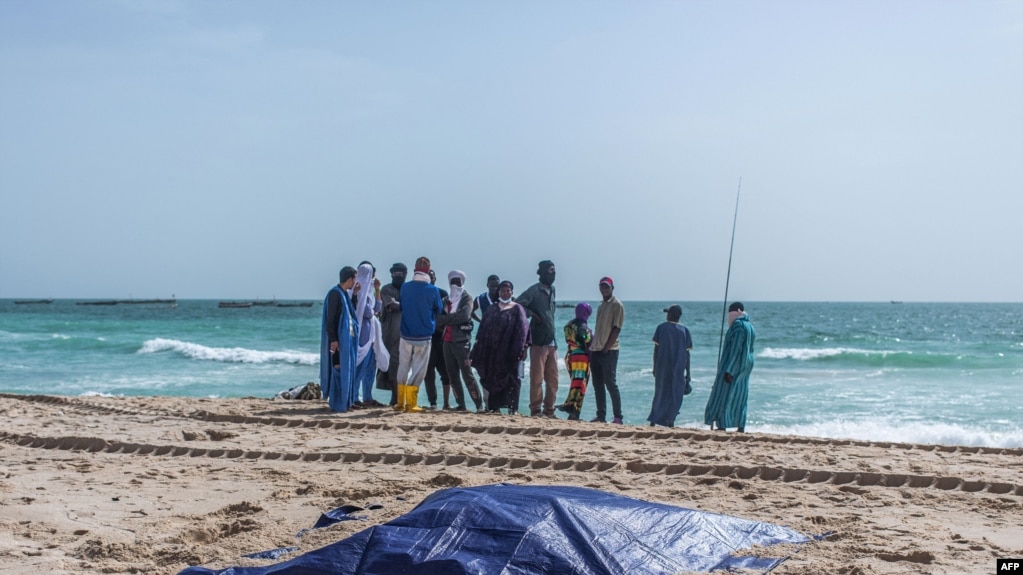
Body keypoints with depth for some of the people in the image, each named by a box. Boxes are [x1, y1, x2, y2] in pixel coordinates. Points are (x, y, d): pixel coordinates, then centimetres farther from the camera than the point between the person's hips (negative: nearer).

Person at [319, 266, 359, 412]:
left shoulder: (345, 294, 15)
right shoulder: (335, 293, -13)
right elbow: (330, 318, -18)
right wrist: (333, 339, -22)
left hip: (348, 337, 10)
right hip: (339, 338, -10)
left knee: (347, 370, 12)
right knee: (339, 369, -6)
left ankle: (344, 402, 18)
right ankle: (336, 404, -2)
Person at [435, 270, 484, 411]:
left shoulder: (466, 299, 2)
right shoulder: (446, 301, 17)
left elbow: (464, 316, -16)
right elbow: (438, 320, 10)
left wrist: (446, 319, -9)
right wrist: (453, 318, -9)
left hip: (461, 341, -6)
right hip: (447, 340, 6)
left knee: (467, 374, -10)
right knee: (452, 375, 4)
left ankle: (479, 405, -9)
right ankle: (460, 404, 9)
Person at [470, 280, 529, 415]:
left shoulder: (517, 309, 2)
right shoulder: (492, 309, 13)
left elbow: (522, 330, -5)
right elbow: (483, 328, 12)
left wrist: (522, 348, -14)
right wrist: (477, 347, 7)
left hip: (509, 351, -4)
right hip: (492, 350, 4)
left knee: (511, 378, -4)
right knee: (493, 378, 6)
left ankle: (513, 408, -3)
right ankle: (494, 407, 12)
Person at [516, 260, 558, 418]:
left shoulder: (552, 290, 16)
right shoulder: (534, 290, -6)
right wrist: (532, 314, -15)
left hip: (551, 341, 7)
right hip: (538, 341, -7)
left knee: (553, 379, 8)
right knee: (537, 378, -4)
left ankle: (549, 410, 14)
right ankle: (536, 410, 0)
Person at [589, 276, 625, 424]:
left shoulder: (617, 305, -6)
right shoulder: (601, 305, 18)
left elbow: (616, 329, -12)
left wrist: (606, 348, -16)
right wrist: (593, 348, 12)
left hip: (609, 351, -8)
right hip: (596, 350, 8)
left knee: (611, 384, -8)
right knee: (598, 385, 8)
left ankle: (618, 417, -5)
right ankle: (601, 416, 13)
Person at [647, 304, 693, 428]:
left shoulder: (661, 328, -1)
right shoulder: (684, 330, 3)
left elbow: (656, 349, -2)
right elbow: (686, 353, 2)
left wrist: (654, 367, 4)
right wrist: (688, 372, 6)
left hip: (662, 367, 0)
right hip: (678, 368, 0)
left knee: (660, 392, 10)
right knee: (675, 394, 6)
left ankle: (653, 420, 6)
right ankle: (670, 420, -3)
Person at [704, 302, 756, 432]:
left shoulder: (738, 325, -15)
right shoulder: (749, 326, 14)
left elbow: (736, 349, -21)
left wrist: (729, 370, -23)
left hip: (734, 365, -10)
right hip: (746, 365, 10)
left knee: (723, 396, -7)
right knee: (740, 398, 10)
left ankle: (722, 426, -11)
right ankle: (741, 428, 10)